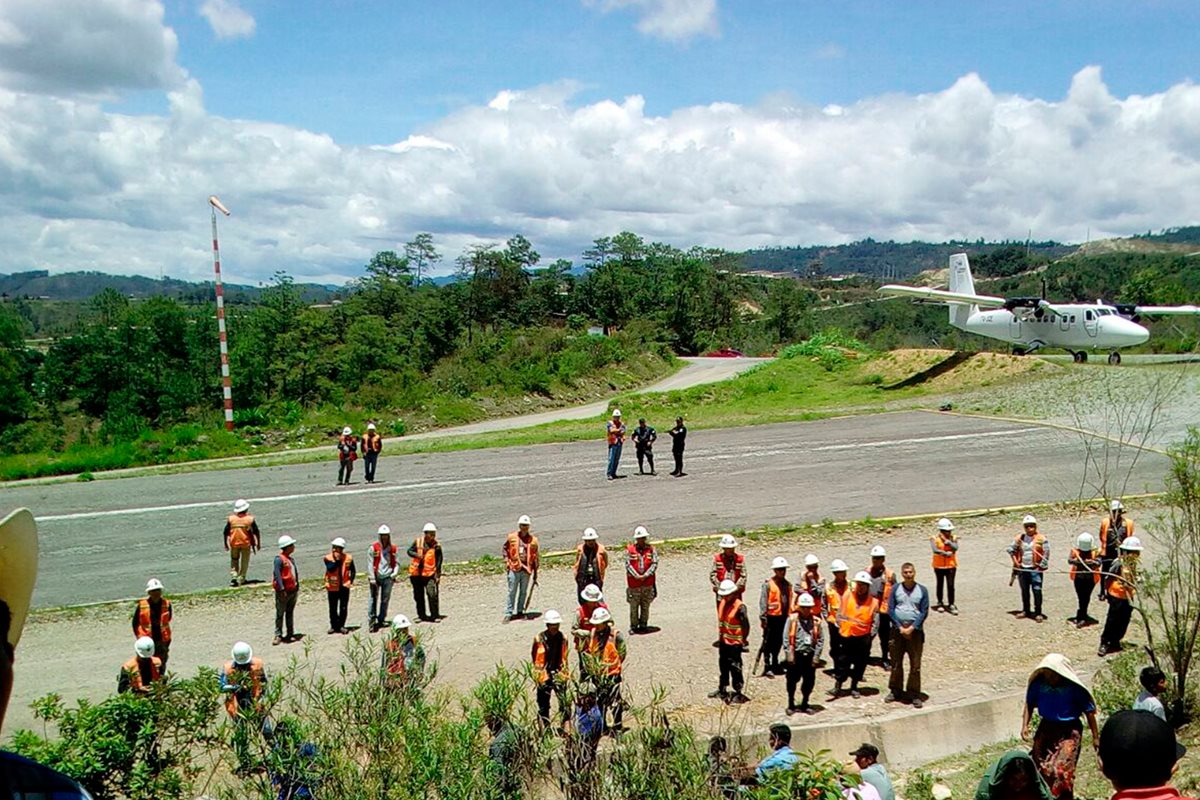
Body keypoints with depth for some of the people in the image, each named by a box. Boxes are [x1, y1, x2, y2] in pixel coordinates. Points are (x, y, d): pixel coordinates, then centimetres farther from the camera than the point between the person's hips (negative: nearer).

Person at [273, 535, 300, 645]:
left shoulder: (291, 559, 13)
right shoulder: (279, 559, -13)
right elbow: (277, 575, -18)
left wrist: (297, 587, 15)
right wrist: (282, 589, -22)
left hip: (293, 590, 8)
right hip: (283, 592, -8)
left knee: (290, 613, 14)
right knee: (280, 614, 0)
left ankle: (290, 634, 21)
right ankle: (278, 635, 5)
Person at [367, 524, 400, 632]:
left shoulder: (393, 548, 7)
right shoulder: (374, 547, -2)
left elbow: (397, 563, 13)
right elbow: (370, 563, -3)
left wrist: (394, 573, -3)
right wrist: (372, 578, -8)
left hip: (388, 577, 3)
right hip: (376, 577, -3)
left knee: (385, 600, 9)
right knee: (374, 599, -4)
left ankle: (381, 620, 21)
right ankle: (371, 622, -3)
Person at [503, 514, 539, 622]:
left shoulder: (533, 540, 4)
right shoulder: (512, 537, 0)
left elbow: (535, 557, 9)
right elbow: (505, 549, 12)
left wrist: (535, 573, 9)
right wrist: (507, 561, -1)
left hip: (527, 570, 2)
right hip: (514, 569, -2)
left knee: (524, 592, 10)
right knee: (512, 592, 1)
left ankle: (520, 611, 23)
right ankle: (508, 613, 6)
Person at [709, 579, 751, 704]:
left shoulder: (740, 607, -18)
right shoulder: (722, 603, 4)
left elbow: (746, 625, -15)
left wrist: (743, 641, -11)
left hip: (734, 643, -7)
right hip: (723, 641, 7)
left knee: (735, 668, -1)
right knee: (723, 666, 18)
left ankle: (738, 693, 8)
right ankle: (722, 689, 31)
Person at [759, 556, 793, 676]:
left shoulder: (787, 584, 8)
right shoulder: (768, 584, -10)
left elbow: (790, 601, 14)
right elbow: (763, 601, -12)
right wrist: (763, 617, -15)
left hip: (783, 617, 6)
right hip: (771, 616, -6)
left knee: (779, 641, 16)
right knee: (768, 642, 0)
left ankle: (775, 663, 32)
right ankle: (767, 666, 5)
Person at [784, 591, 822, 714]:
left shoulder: (816, 621, 1)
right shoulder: (792, 619, -4)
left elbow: (820, 640, 3)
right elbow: (786, 638, -5)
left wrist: (816, 656, -3)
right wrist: (789, 655, -10)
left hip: (810, 655, 2)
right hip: (796, 654, -2)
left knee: (809, 681, 10)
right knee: (792, 680, 7)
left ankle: (805, 704, 27)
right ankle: (791, 705, 22)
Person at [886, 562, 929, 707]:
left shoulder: (922, 590, 1)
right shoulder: (896, 589, 3)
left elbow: (924, 612, -2)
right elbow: (890, 610, 0)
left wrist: (912, 628, -12)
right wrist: (900, 627, -10)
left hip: (915, 631, -1)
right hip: (897, 630, 1)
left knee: (915, 665, 0)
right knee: (896, 663, 7)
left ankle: (914, 694, 9)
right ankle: (895, 691, 20)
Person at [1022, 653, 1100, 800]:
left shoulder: (1074, 688, -17)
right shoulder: (1038, 683, -11)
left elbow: (1089, 711, -7)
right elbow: (1029, 704, 3)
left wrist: (1095, 737, -2)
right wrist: (1025, 725, -8)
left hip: (1069, 731, -4)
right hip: (1046, 728, 4)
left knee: (1062, 770, -14)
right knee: (1039, 768, 11)